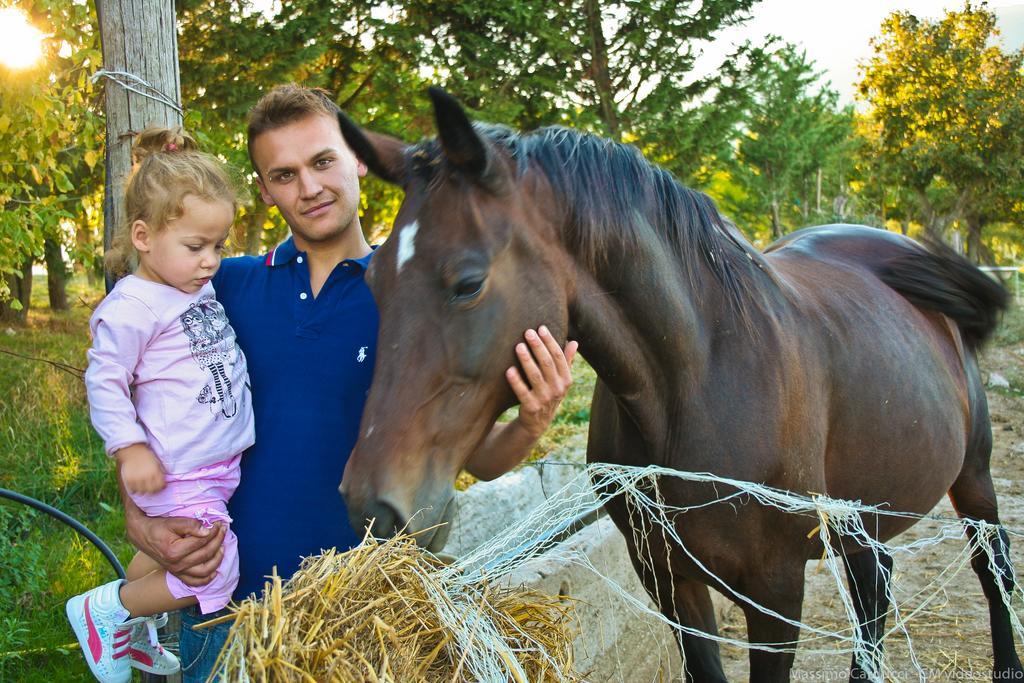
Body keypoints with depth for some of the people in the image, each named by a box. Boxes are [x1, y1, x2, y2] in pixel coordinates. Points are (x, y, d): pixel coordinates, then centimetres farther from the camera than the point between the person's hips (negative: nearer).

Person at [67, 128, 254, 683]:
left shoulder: (206, 290, 9)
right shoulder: (133, 306, -17)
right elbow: (105, 382, -16)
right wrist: (130, 449, -20)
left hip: (223, 466, 8)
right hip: (179, 477, -8)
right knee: (211, 577, -8)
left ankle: (136, 631, 45)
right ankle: (103, 609, 12)